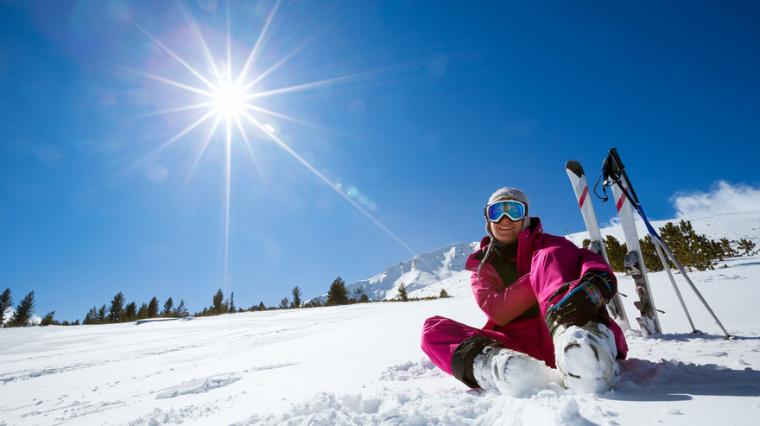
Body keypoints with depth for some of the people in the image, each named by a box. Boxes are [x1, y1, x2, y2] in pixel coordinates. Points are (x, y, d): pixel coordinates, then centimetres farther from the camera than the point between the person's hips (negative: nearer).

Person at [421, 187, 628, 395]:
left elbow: (589, 258, -8)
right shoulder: (481, 267, 16)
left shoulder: (546, 245, 14)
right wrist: (538, 277, -15)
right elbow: (497, 312, -3)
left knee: (550, 256, -19)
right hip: (516, 347, 2)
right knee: (433, 328, -15)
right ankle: (492, 361, -44)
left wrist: (598, 278, -32)